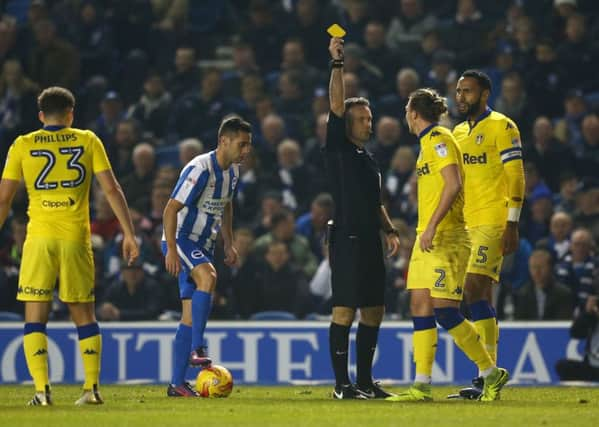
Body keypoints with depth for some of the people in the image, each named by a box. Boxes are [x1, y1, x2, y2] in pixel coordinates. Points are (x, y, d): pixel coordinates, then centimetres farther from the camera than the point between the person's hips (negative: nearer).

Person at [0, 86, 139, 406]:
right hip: (76, 239, 1)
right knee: (84, 316, 12)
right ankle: (92, 387, 7)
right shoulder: (88, 141, 6)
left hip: (39, 239, -1)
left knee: (35, 319, 1)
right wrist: (129, 233, 3)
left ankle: (42, 390, -10)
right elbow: (112, 190, 0)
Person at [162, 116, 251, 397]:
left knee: (190, 315, 4)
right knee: (208, 277, -35)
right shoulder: (200, 169, -21)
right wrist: (171, 250, -28)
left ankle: (177, 384, 5)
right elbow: (171, 209, -22)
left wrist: (229, 244, 17)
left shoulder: (232, 171, 6)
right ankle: (197, 349, -34)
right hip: (180, 240, -8)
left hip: (203, 246, 8)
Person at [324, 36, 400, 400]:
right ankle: (342, 384, -6)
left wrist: (390, 231, 16)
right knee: (345, 310, -8)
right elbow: (337, 104, -12)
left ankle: (365, 381, 16)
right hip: (347, 240, -8)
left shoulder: (369, 160, 21)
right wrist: (337, 64, -18)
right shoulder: (338, 149, -1)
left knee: (374, 311, 8)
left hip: (370, 241, 8)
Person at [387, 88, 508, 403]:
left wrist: (432, 226, -24)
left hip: (446, 235, -10)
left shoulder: (438, 139, -9)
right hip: (428, 236, 10)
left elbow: (453, 184, -20)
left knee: (444, 309, -13)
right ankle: (422, 386, 0)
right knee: (420, 305, 2)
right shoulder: (428, 141, 19)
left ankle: (492, 373, -3)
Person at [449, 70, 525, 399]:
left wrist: (512, 225, -16)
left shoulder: (501, 127, -6)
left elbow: (516, 177, -10)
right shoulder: (459, 132, 18)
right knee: (482, 297, 6)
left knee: (473, 289, -17)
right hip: (467, 224, 8)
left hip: (493, 223, -8)